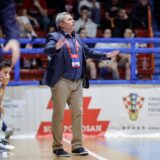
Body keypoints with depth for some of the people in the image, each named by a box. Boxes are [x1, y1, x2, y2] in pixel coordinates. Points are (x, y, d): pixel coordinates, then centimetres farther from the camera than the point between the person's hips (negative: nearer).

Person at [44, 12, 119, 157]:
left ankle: (77, 146, 13)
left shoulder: (77, 38, 18)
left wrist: (106, 55, 17)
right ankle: (57, 147, 2)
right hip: (61, 81, -7)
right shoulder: (55, 37, -4)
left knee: (78, 113, 6)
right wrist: (56, 47, -43)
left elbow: (89, 52, 25)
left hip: (77, 82, 7)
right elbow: (47, 50, -22)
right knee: (59, 115, -4)